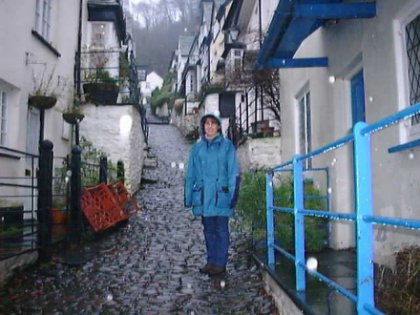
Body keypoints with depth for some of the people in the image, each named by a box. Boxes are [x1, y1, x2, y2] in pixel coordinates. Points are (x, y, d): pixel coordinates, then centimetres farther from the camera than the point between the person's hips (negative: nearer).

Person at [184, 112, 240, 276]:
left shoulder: (227, 146, 2)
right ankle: (211, 261, 20)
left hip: (221, 195, -4)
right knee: (209, 230, 11)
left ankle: (220, 263, 6)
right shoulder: (197, 148, 11)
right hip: (203, 196, 4)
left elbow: (233, 172, -1)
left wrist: (233, 195, -10)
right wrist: (188, 197, 9)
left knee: (221, 230, 0)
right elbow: (190, 175, 13)